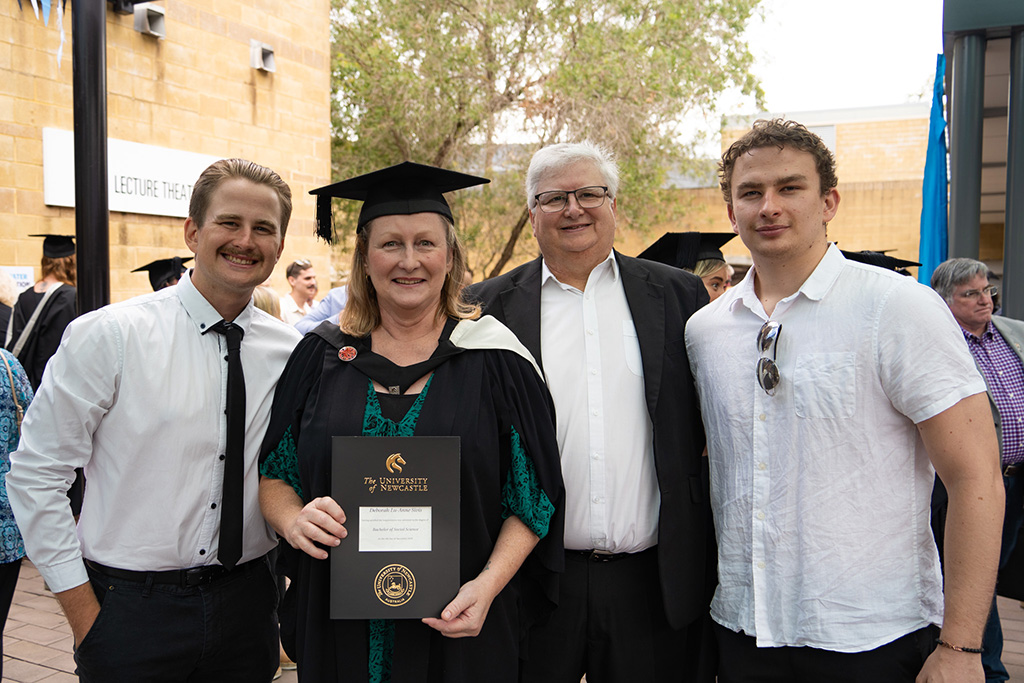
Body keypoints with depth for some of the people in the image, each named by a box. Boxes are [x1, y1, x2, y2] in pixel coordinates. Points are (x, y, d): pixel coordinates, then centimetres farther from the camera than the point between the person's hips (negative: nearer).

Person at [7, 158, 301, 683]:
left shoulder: (292, 352, -2)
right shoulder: (109, 335, -11)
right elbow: (33, 475, -7)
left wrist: (280, 590, 3)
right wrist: (84, 616, -7)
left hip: (246, 602, 3)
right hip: (132, 606, -3)